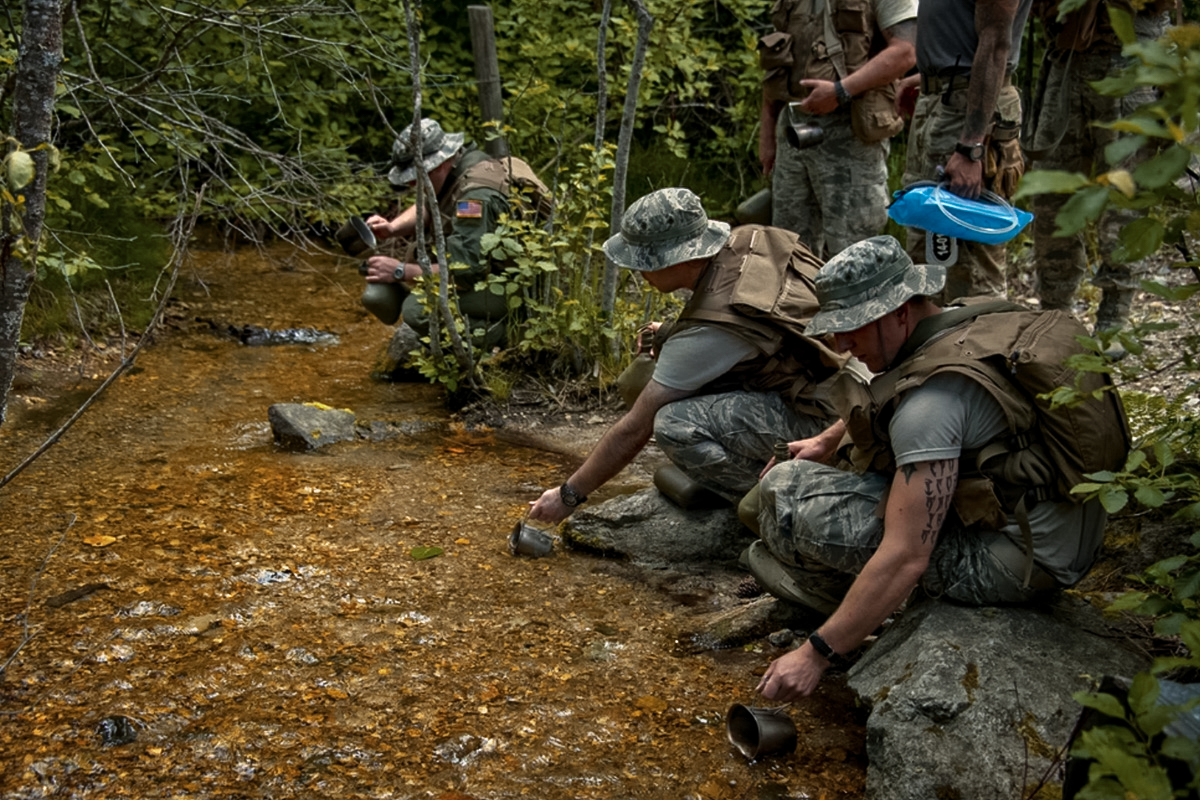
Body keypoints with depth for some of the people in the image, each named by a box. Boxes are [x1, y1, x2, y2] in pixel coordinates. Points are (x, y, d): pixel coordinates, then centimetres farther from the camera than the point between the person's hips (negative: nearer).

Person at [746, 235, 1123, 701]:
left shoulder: (931, 397, -25)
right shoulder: (982, 323, 2)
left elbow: (907, 558, -29)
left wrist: (815, 655, -23)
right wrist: (828, 439, 22)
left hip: (1007, 565, -10)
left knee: (785, 491, -14)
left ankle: (826, 584, 16)